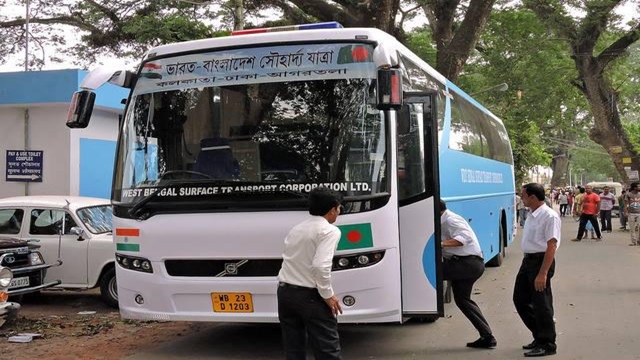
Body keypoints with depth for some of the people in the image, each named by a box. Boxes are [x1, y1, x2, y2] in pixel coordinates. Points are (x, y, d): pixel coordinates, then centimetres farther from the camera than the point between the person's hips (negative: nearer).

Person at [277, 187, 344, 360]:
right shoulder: (330, 231, -9)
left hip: (284, 291, 7)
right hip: (309, 295, -7)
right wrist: (328, 295, -11)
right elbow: (320, 266, -21)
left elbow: (291, 260, 13)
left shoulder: (296, 229, 15)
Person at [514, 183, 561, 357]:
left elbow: (551, 246, -22)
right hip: (528, 260, 10)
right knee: (520, 299, 16)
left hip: (541, 261, -10)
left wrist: (543, 273, -25)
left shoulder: (549, 216, -19)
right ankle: (540, 336, 30)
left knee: (541, 304, 1)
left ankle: (547, 344, 16)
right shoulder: (532, 215, 9)